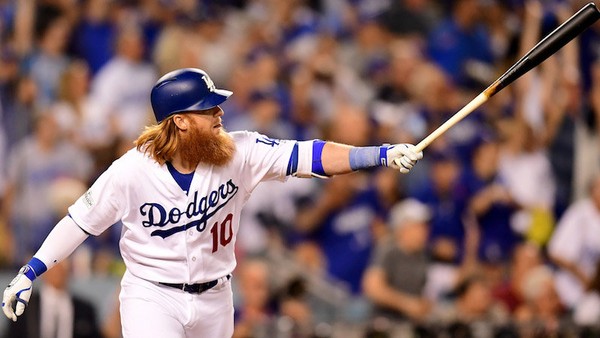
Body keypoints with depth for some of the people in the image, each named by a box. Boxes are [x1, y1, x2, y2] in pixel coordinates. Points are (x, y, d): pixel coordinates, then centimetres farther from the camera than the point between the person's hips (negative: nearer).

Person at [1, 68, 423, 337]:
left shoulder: (238, 153, -11)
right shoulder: (132, 171, -18)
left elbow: (307, 156, -16)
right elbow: (80, 221, -9)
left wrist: (384, 155, -25)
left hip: (214, 299, 4)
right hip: (151, 297, -4)